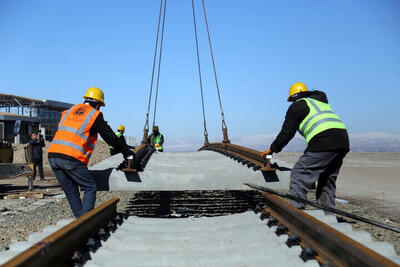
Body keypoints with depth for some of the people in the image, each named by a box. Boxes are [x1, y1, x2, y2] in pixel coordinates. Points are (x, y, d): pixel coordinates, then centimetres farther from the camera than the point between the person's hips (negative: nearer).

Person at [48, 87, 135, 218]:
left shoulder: (70, 110, 23)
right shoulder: (95, 115, 7)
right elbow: (110, 137, 10)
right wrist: (127, 151, 19)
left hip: (53, 154, 6)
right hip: (72, 158, -6)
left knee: (71, 192, 15)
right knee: (90, 188, 7)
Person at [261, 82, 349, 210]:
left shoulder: (297, 106, 10)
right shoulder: (322, 102, 32)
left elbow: (286, 133, 8)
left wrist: (272, 149, 19)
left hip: (323, 141, -8)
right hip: (343, 138, 8)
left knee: (299, 175, -3)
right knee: (327, 179, 19)